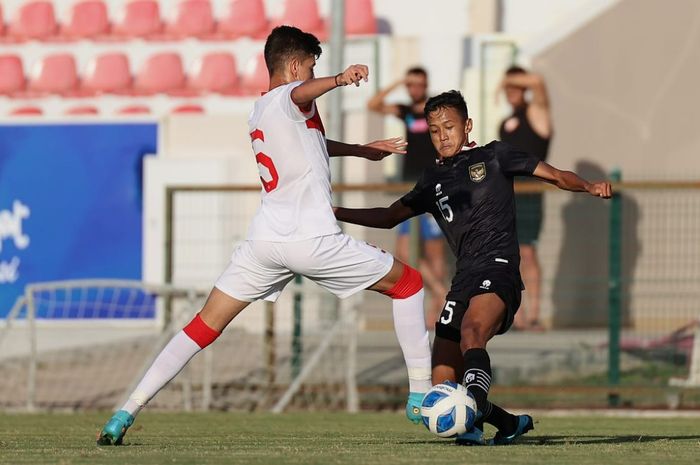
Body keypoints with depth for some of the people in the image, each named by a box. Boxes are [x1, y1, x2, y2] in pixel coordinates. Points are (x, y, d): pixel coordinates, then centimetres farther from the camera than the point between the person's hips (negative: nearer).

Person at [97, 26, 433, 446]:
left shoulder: (257, 114, 22)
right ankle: (421, 395, 10)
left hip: (265, 239, 7)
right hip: (313, 239, -7)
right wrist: (340, 79, -52)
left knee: (204, 326, 9)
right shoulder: (289, 97, -3)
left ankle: (128, 412, -4)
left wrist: (362, 150, 50)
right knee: (408, 282, 13)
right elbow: (301, 93, -31)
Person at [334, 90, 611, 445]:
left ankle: (475, 405, -55)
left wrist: (589, 187, -15)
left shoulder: (494, 157, 10)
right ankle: (509, 423, 16)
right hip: (464, 279, 6)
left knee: (472, 329, -39)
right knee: (441, 388, -3)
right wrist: (335, 213, 18)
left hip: (498, 270, -6)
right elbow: (390, 217, 28)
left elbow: (555, 176, 5)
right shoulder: (433, 181, 23)